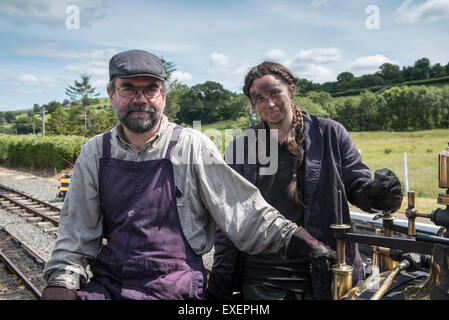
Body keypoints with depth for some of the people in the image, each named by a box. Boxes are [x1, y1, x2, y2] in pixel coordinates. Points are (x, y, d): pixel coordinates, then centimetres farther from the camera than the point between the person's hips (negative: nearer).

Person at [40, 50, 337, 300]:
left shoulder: (192, 147, -3)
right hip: (105, 286, 3)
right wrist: (61, 282, -5)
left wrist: (303, 244, -13)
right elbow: (77, 233, 9)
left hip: (176, 289, -2)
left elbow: (245, 210, -4)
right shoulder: (95, 154, 6)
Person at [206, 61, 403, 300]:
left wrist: (376, 194, -21)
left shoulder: (330, 134, 1)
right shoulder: (240, 147, 4)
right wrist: (220, 282, 5)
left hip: (326, 274, 0)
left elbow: (357, 184, 3)